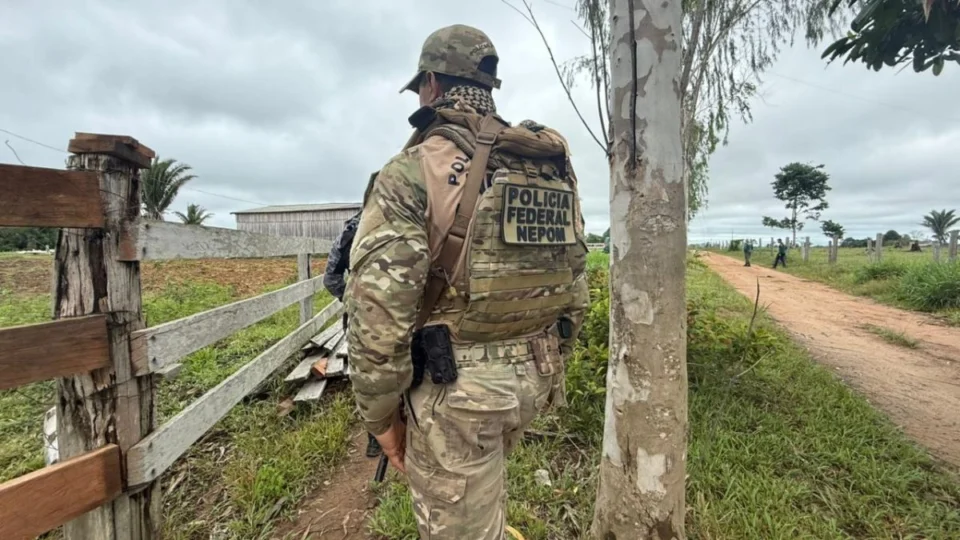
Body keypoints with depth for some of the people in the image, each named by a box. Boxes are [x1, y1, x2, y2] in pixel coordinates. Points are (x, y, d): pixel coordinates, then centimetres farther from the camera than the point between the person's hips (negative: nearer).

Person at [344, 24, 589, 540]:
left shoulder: (412, 171, -12)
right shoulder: (555, 170, 7)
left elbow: (378, 308, -18)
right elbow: (576, 286, 10)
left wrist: (381, 412, -4)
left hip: (457, 384, -6)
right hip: (532, 376, 7)